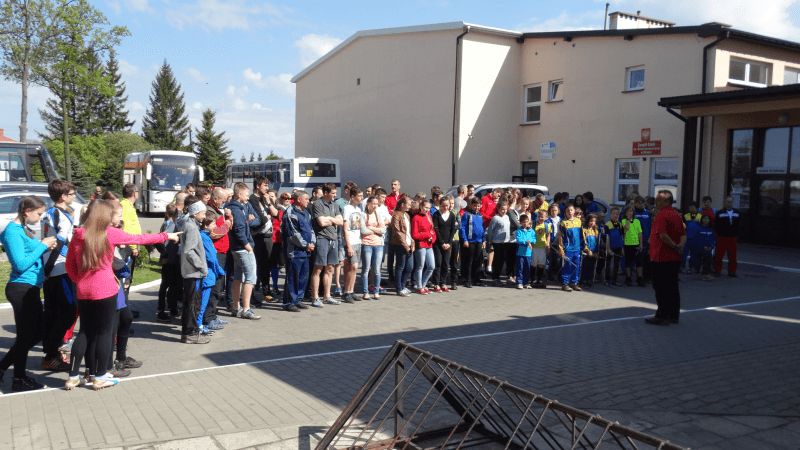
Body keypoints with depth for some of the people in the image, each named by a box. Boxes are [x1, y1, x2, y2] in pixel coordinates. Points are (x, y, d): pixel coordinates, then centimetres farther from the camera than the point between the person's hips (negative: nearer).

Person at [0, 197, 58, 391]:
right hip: (21, 289, -9)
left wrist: (45, 246, 3)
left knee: (36, 333, 17)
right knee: (26, 335, 1)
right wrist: (42, 245, -16)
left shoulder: (23, 229, 12)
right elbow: (21, 264, -21)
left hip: (30, 288, 9)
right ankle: (19, 380, 15)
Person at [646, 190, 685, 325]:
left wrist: (674, 246, -14)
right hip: (675, 258, 9)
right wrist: (680, 245, -5)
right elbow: (683, 235, 12)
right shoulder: (676, 214, 13)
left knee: (661, 288, -2)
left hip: (662, 258, -8)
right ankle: (674, 315, 20)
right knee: (673, 286, 14)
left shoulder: (661, 215, -15)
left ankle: (662, 316, 1)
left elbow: (663, 235, -26)